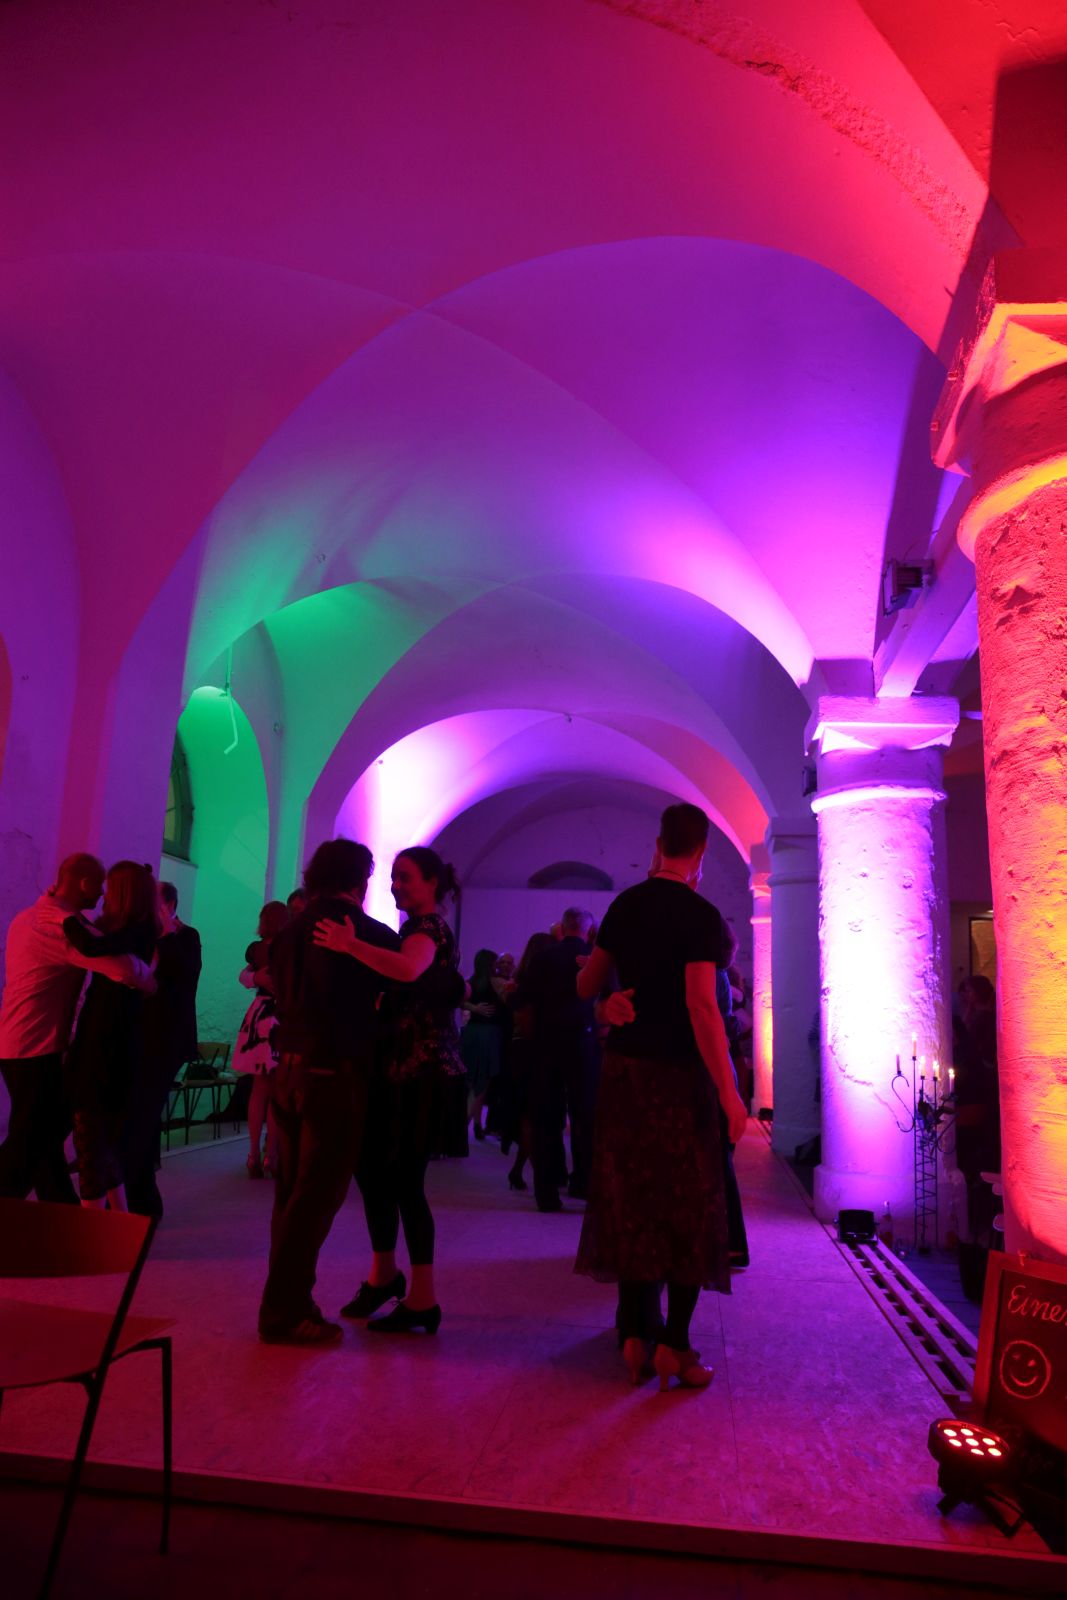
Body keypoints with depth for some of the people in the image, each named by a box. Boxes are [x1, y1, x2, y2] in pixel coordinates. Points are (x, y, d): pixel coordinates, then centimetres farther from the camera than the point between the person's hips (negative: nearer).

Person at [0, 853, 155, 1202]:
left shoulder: (33, 915, 12)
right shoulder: (61, 924, -20)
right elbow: (124, 968, -30)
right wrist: (155, 984, -12)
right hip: (34, 1048, -10)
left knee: (49, 1129, 17)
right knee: (29, 1141, -1)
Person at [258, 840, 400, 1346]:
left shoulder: (290, 931, 7)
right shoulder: (370, 934, -9)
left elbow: (281, 996, 12)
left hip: (290, 1071, 6)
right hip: (335, 1077, -6)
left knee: (293, 1193, 15)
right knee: (316, 1197, 3)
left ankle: (288, 1302, 24)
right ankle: (283, 1313, 10)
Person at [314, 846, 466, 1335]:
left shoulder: (428, 927, -13)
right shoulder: (420, 928, 17)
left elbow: (408, 969, -36)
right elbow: (403, 984, 13)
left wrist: (351, 945, -35)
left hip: (423, 1071, -9)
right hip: (403, 1067, 9)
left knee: (403, 1181, -2)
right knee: (373, 1166, 14)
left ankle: (422, 1301, 11)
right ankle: (383, 1273, 30)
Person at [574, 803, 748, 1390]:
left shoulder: (625, 905, 6)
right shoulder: (700, 915, -13)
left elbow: (587, 986, 13)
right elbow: (702, 1006, -21)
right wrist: (729, 1092, -19)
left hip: (623, 1068, 6)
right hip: (677, 1074, -5)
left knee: (630, 1197, 12)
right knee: (689, 1206, 6)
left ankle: (634, 1335, 17)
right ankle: (675, 1344, 9)